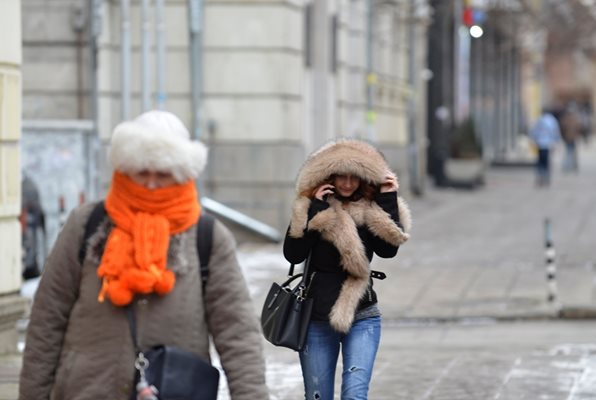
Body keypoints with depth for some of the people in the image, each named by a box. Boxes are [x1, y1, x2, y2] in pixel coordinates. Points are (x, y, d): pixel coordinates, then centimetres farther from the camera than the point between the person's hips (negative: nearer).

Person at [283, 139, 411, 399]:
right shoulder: (308, 208, 0)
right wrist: (315, 211, -15)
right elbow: (293, 253, -12)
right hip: (317, 320, 1)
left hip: (361, 319, -1)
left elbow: (389, 248, -13)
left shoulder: (372, 211, 2)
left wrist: (389, 201, -12)